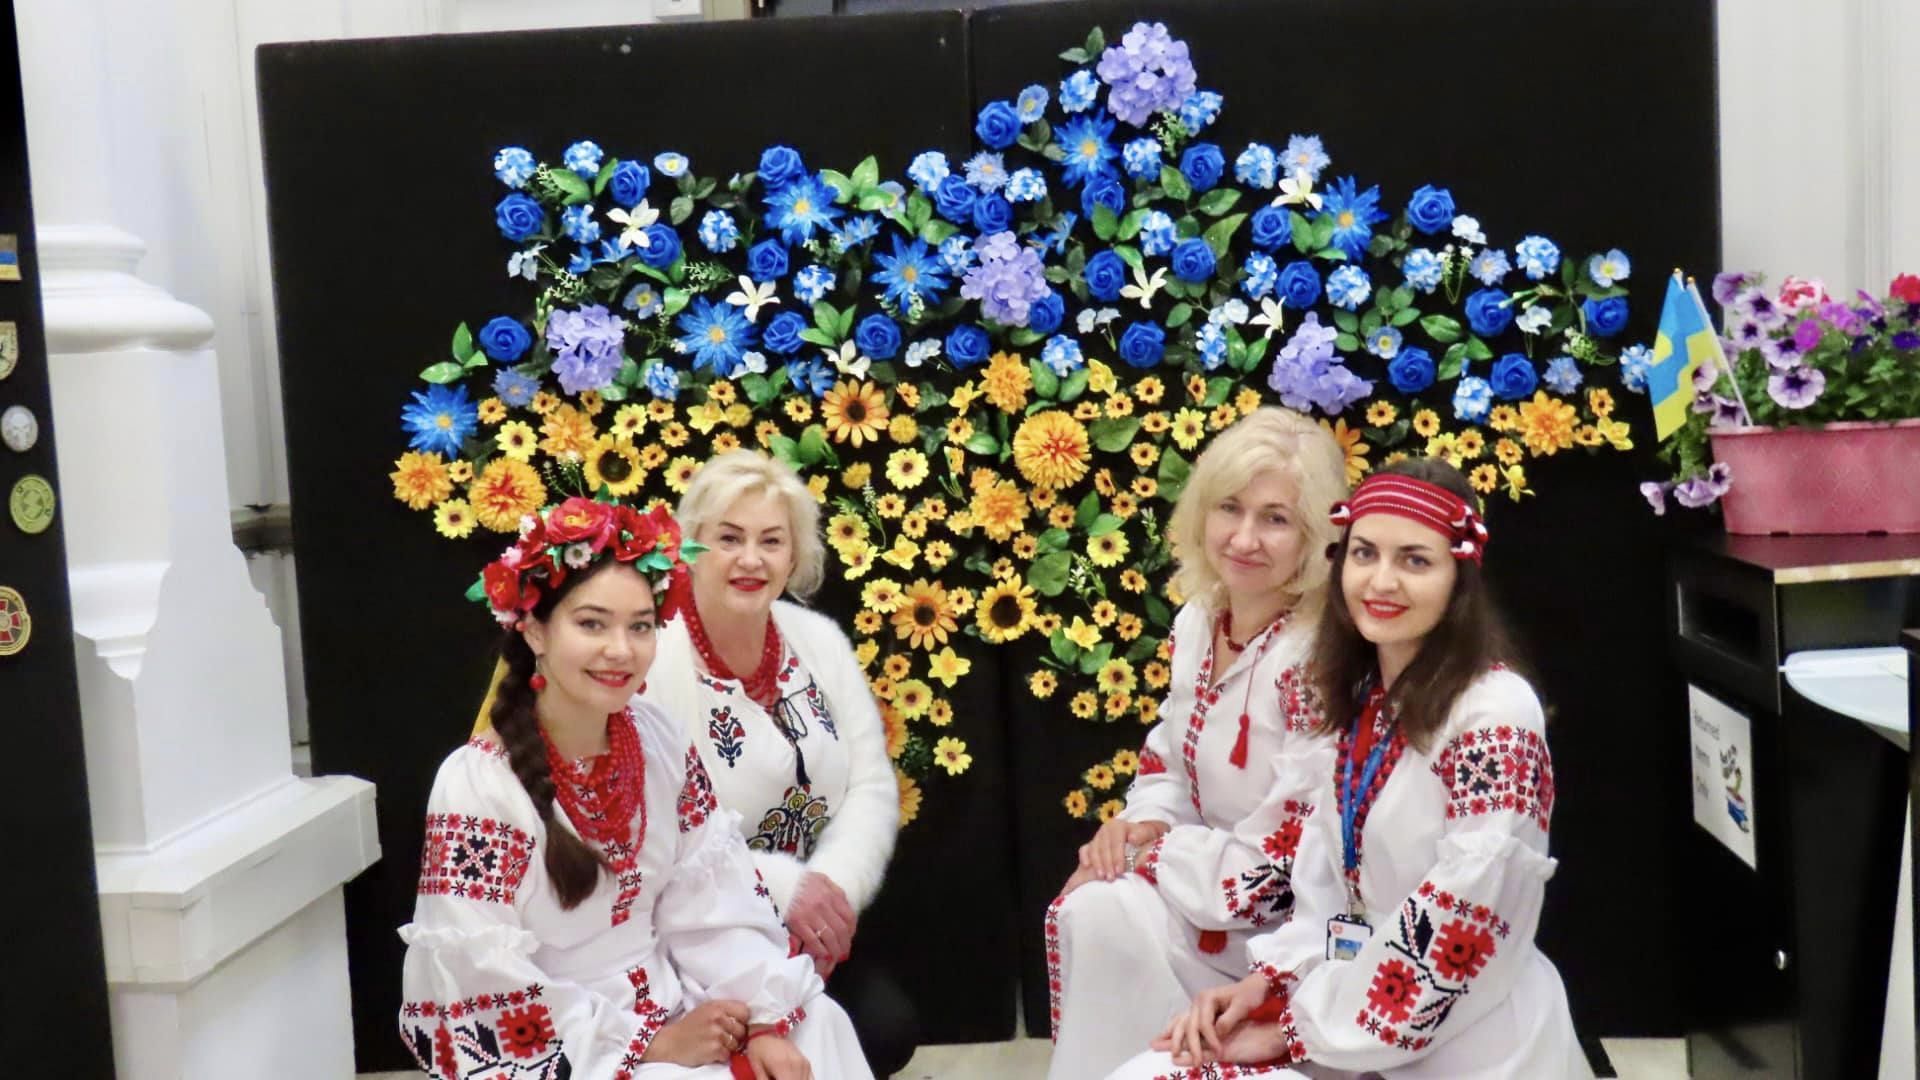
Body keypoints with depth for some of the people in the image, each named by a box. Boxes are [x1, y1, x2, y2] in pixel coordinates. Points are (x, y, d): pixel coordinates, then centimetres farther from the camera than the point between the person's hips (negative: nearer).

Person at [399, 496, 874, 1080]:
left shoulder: (660, 740, -1)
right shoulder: (475, 783, -17)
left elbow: (715, 900, 0)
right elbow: (488, 991, -18)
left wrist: (764, 1020, -12)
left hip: (665, 1002, 5)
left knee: (818, 1027, -9)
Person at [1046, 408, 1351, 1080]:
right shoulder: (1198, 620, 1)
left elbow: (1296, 856, -25)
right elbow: (1172, 758, 12)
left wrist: (1153, 855, -17)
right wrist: (1139, 826, -10)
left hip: (1301, 918, -7)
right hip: (1210, 873, 7)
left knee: (1107, 914, -19)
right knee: (1085, 911, -12)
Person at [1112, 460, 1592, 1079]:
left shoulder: (1495, 711, -17)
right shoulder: (1359, 701, 6)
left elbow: (1460, 921, -20)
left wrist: (1301, 1029, -14)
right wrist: (1270, 982, -6)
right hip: (1362, 1006, 6)